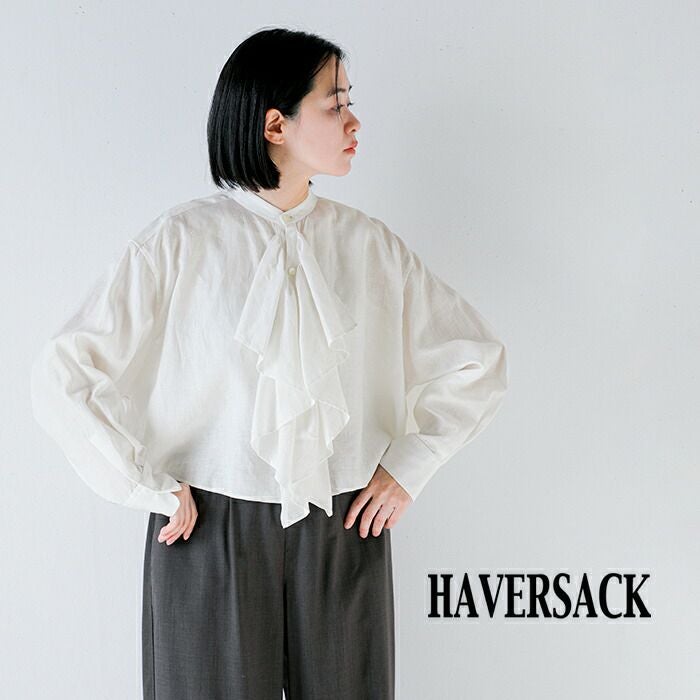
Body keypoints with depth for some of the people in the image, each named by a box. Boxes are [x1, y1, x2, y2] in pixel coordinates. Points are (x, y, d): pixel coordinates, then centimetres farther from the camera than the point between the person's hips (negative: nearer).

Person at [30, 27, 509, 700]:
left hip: (344, 536, 3)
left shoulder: (369, 245, 2)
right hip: (210, 535, -3)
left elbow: (478, 360, 11)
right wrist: (150, 489, -9)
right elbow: (61, 376, -9)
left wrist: (408, 468, 3)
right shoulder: (183, 240, -7)